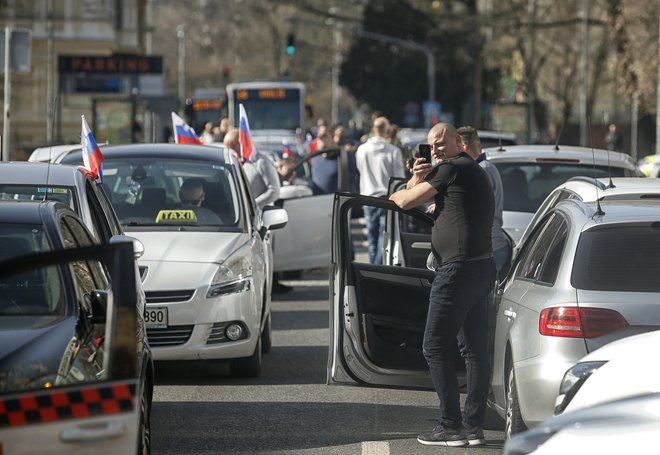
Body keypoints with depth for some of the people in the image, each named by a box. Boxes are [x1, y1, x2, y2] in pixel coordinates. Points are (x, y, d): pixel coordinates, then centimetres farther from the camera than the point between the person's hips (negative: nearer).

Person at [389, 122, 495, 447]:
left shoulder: (453, 168, -9)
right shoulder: (474, 171, 22)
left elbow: (404, 201, -7)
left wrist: (410, 186, 17)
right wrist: (418, 179, 2)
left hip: (458, 269, -10)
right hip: (481, 267, 10)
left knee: (435, 347, -5)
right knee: (475, 349, 9)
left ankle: (451, 426, -6)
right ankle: (473, 426, 11)